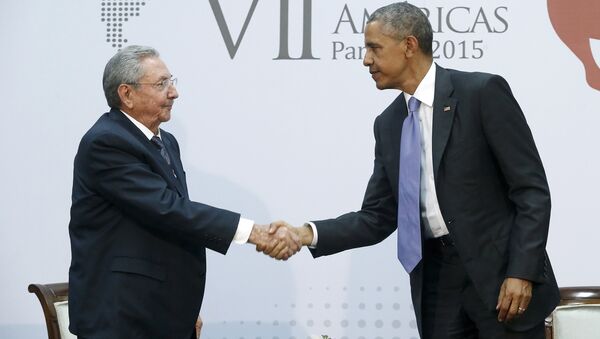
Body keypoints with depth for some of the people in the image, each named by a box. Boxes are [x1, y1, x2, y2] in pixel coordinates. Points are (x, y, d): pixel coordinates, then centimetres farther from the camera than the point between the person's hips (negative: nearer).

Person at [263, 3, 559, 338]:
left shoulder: (482, 92, -8)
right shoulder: (388, 123, 10)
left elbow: (532, 189, -10)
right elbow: (377, 218, 10)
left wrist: (522, 272, -17)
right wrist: (309, 234, -5)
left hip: (500, 269, -5)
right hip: (435, 276, 5)